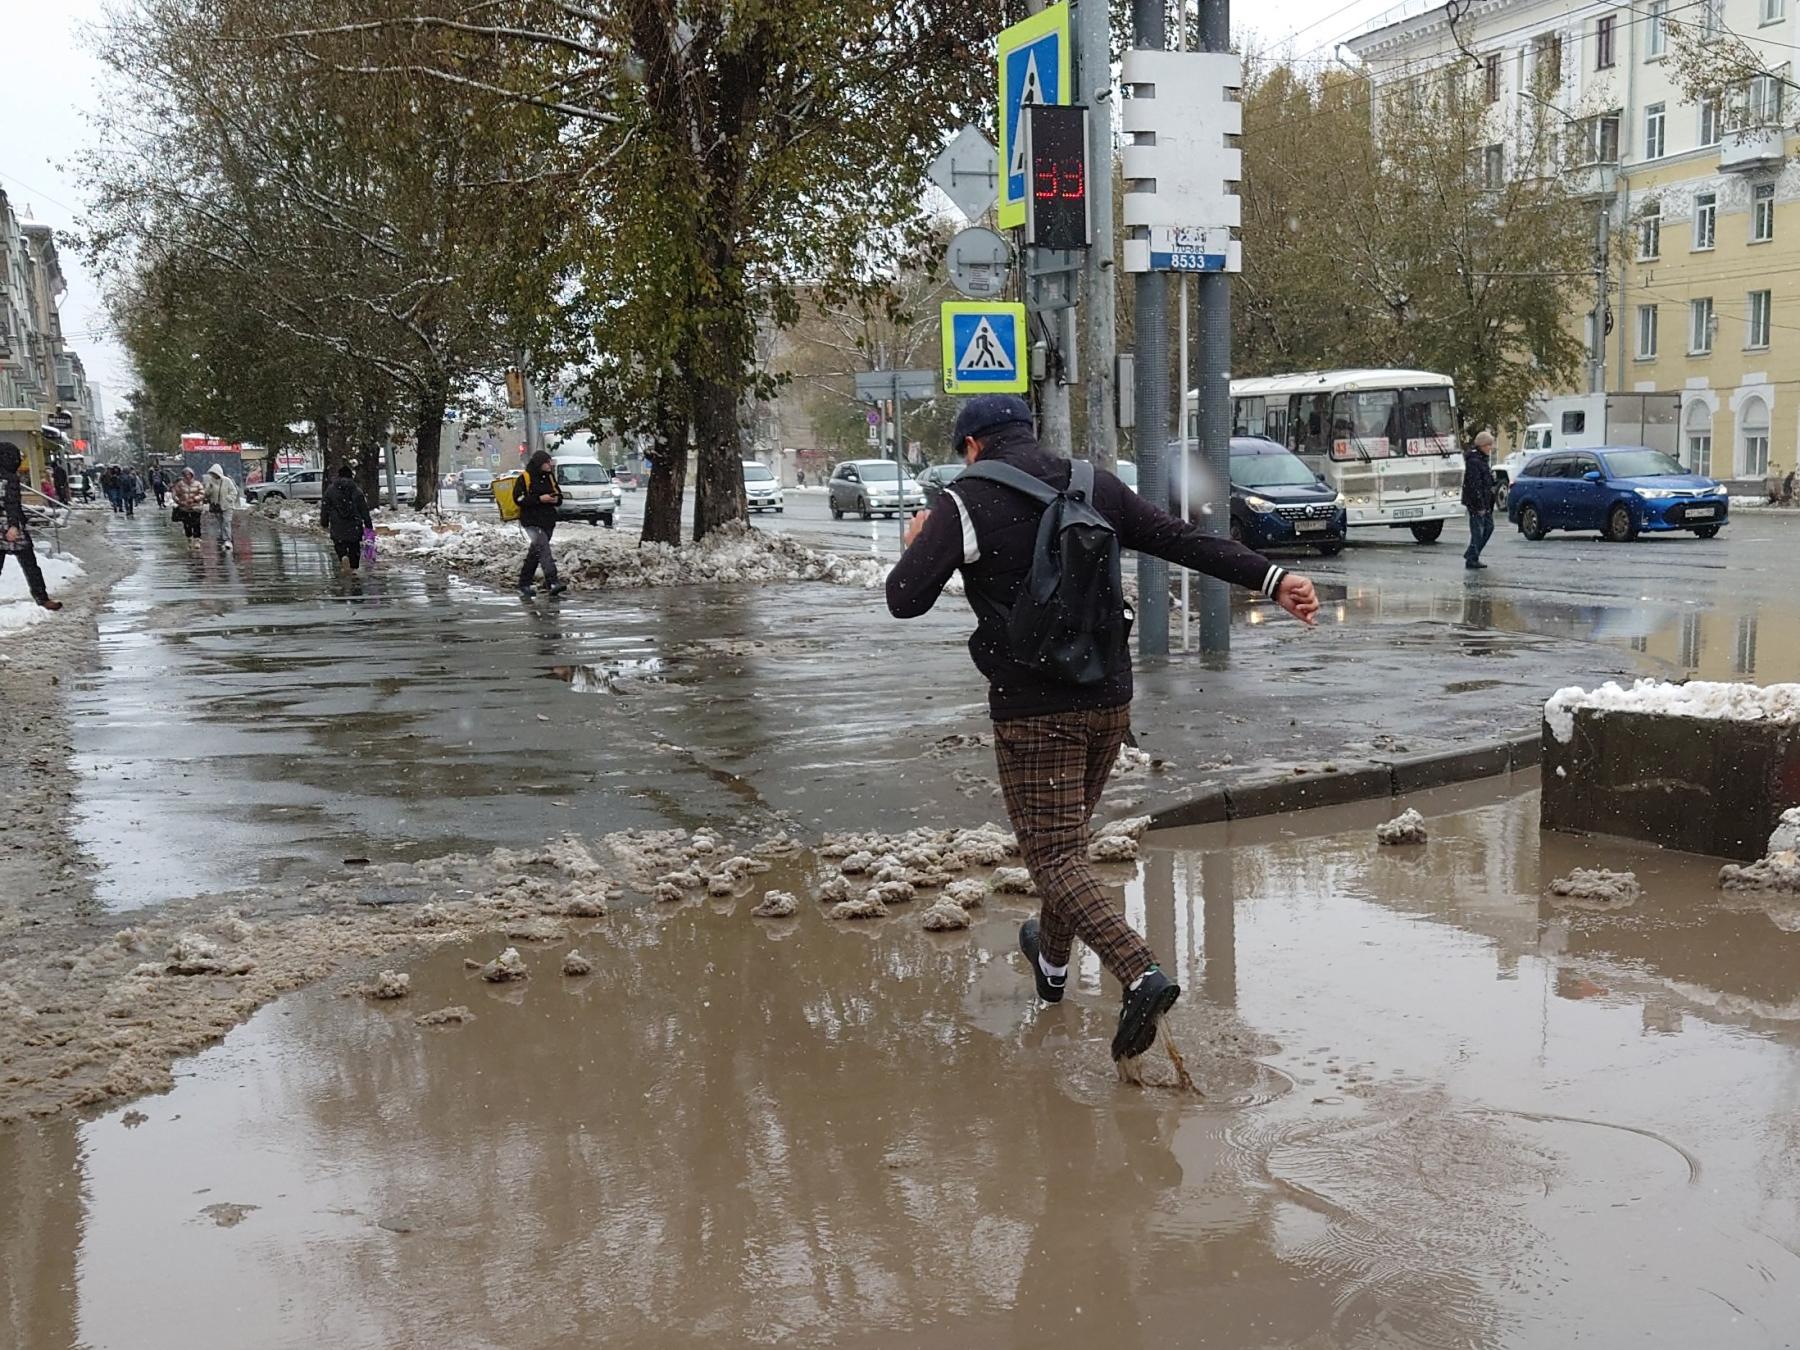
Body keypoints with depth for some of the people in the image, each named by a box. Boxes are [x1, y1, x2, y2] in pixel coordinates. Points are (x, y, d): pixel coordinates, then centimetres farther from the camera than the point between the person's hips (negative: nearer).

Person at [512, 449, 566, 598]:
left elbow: (559, 496, 22)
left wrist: (556, 499, -3)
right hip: (532, 521, -7)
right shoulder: (524, 478, -6)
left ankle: (524, 584, 23)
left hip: (548, 521, 7)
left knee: (535, 552, 12)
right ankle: (552, 582, -31)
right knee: (544, 549, -21)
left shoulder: (550, 477, 15)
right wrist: (539, 499, -19)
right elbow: (519, 499, -13)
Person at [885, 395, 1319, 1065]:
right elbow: (1187, 540, 2)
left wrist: (917, 545, 11)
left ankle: (1141, 973, -24)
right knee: (1068, 836, 23)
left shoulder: (964, 504, -7)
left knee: (1054, 855, -5)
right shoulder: (1097, 487, 8)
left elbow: (904, 600, -10)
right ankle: (1051, 959, 42)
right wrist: (1273, 578, 1)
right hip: (1109, 701, 6)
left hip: (1031, 710, -6)